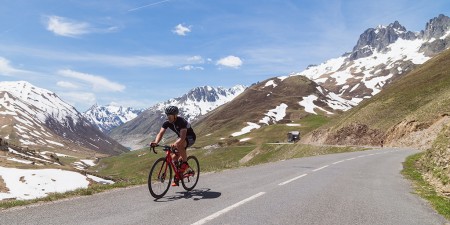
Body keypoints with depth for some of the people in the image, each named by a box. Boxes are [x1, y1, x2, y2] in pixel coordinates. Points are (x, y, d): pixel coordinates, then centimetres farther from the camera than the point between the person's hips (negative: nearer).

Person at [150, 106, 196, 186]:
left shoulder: (182, 122, -32)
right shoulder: (167, 123, -13)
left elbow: (182, 137, -43)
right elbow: (160, 133, -23)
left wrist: (174, 144, -61)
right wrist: (156, 142, -44)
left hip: (190, 138, -7)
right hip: (181, 138, 7)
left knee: (179, 144, -38)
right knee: (174, 157, -5)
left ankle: (185, 163, -18)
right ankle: (177, 178, 13)